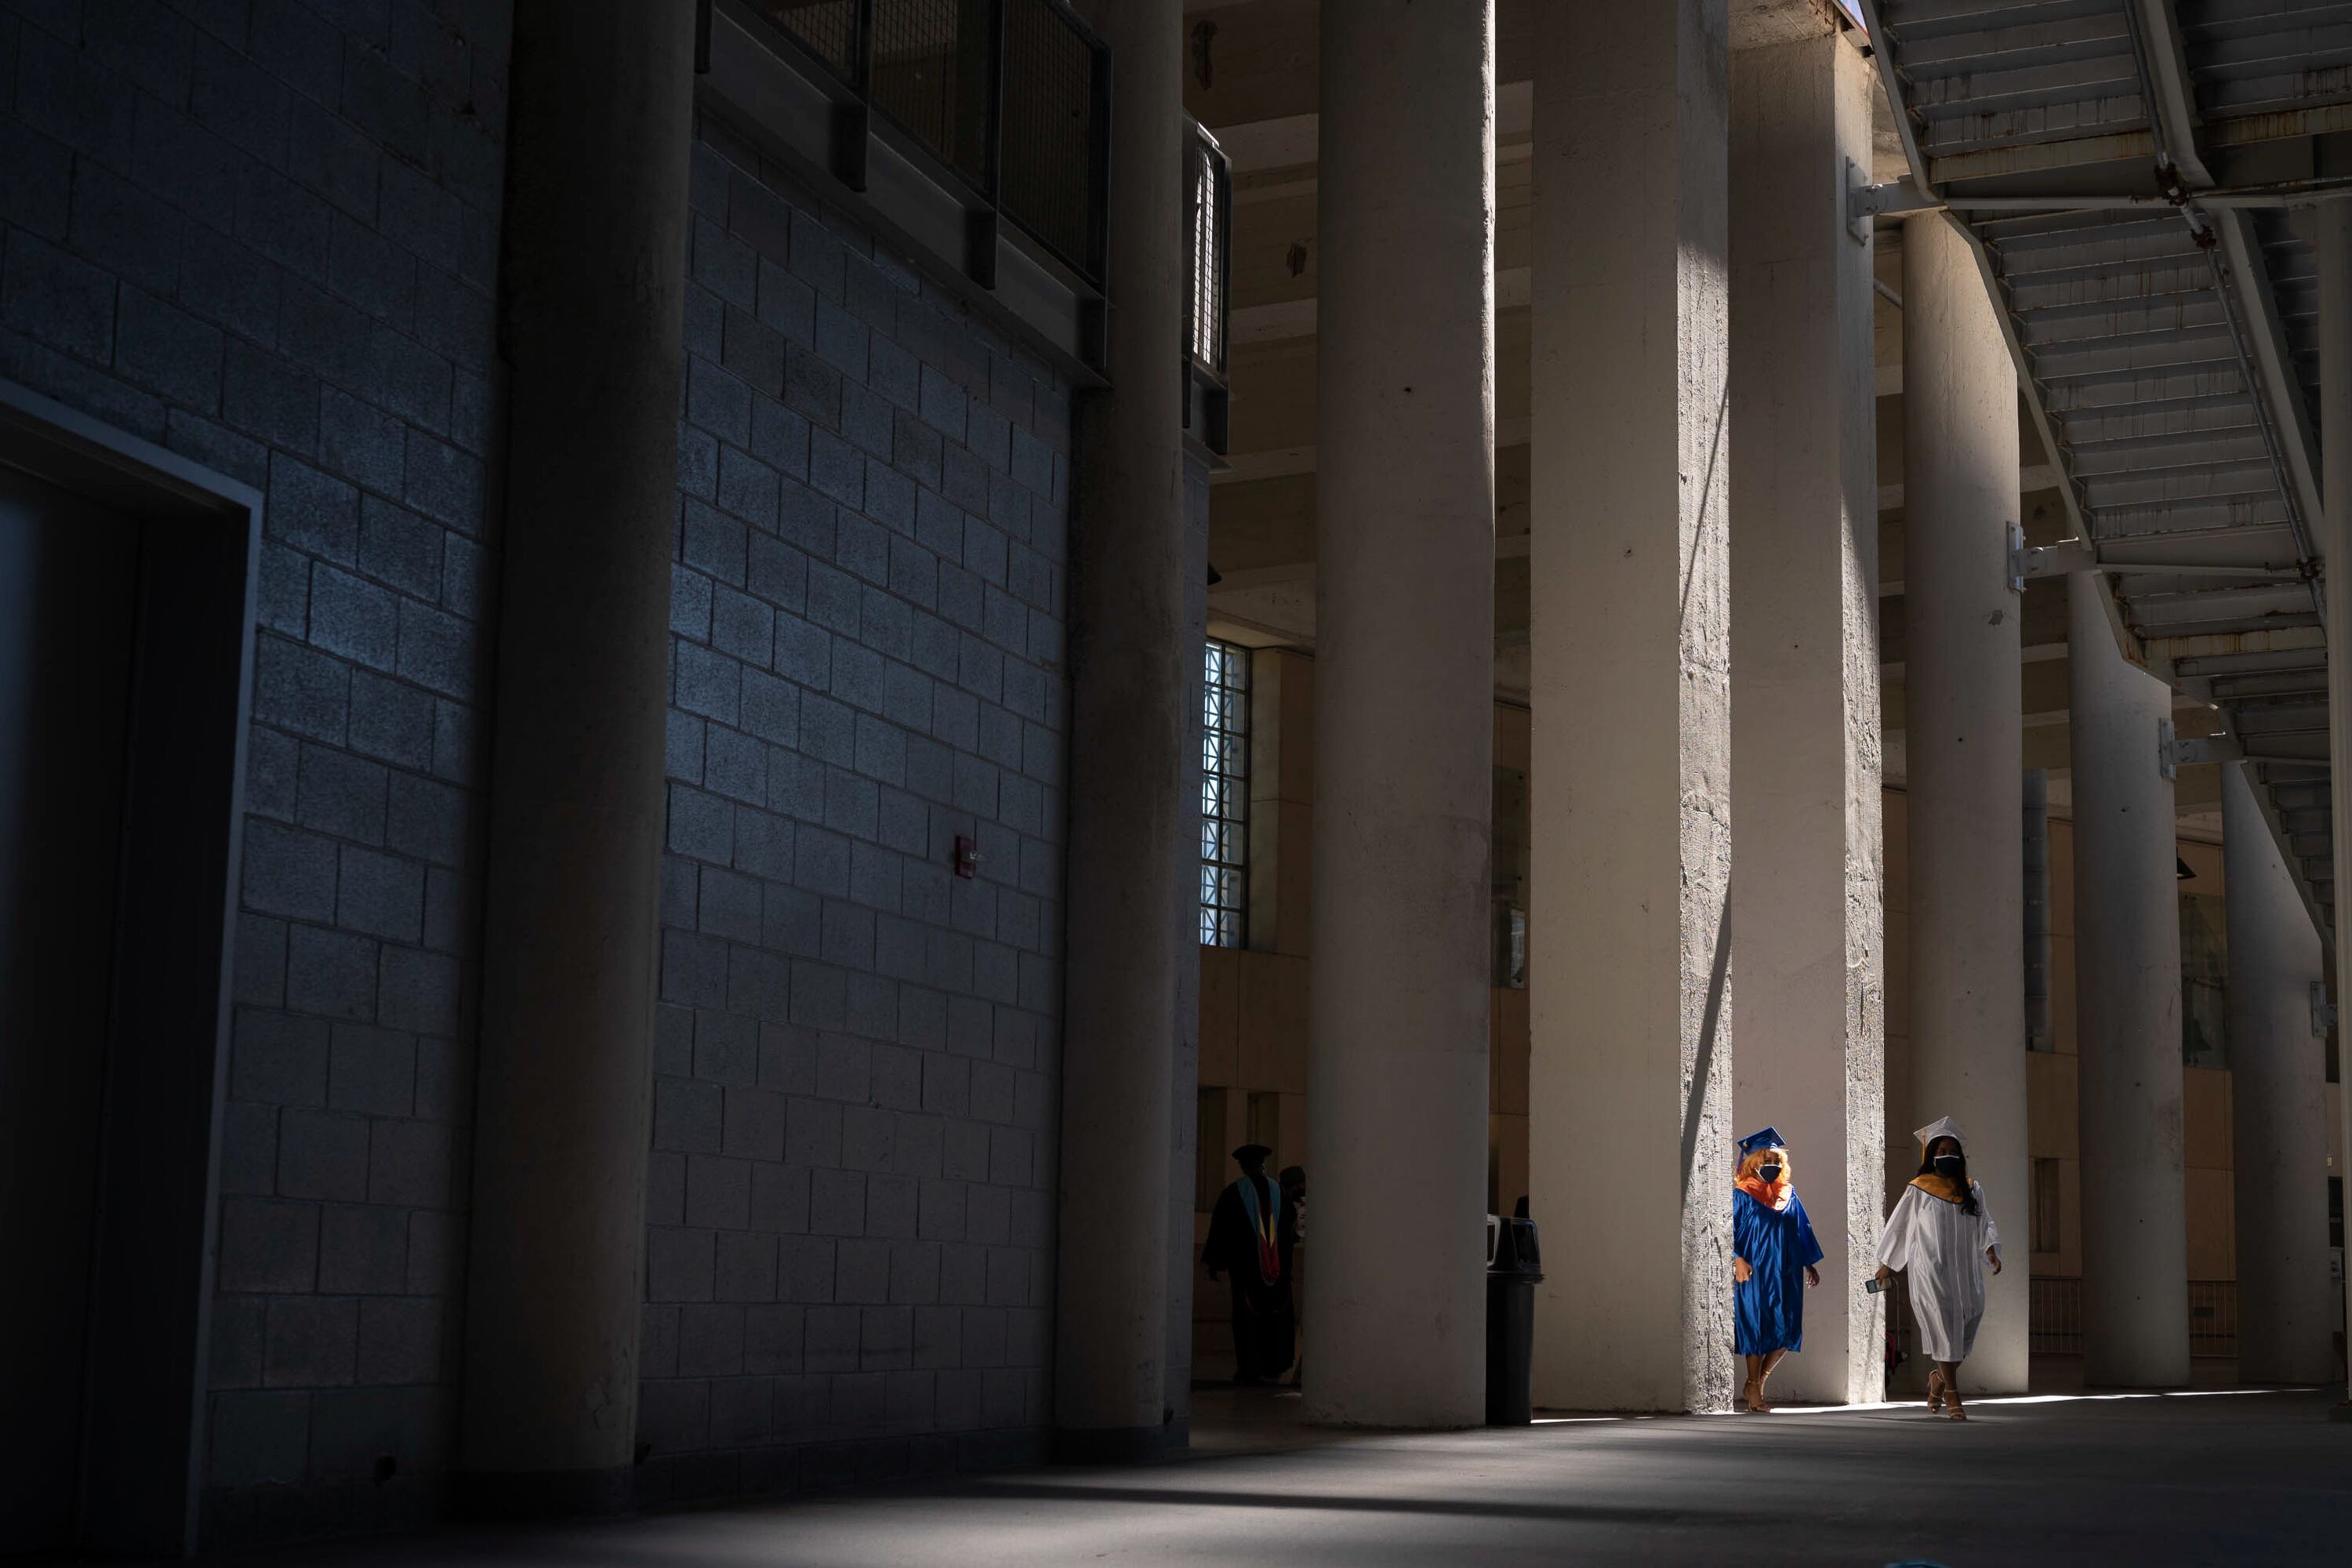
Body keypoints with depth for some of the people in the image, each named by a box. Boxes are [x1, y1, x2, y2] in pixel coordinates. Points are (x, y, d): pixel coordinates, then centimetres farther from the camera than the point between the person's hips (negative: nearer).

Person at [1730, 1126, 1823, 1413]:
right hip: (1754, 1273, -5)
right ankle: (1754, 1390, 9)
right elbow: (1730, 1230, -8)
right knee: (1757, 1329, -2)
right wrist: (1737, 1259, -21)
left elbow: (1802, 1230, 19)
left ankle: (1759, 1380, 19)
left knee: (1788, 1331, 1)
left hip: (1785, 1274, 5)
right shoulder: (1742, 1195, -3)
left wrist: (1809, 1263, 17)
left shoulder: (1788, 1193, 12)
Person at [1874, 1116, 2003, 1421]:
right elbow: (1898, 1227, 6)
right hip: (1931, 1272, -4)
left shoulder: (1972, 1190, 10)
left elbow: (1985, 1223, 7)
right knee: (1944, 1328, -9)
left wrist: (1991, 1250, -13)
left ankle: (1938, 1378, 30)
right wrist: (1886, 1264, 11)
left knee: (1966, 1332, 5)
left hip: (1965, 1271, 4)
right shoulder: (1918, 1191, 0)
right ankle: (1952, 1396, -4)